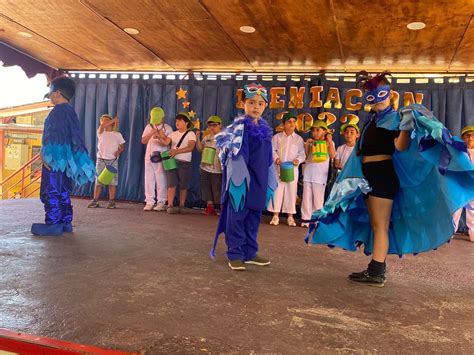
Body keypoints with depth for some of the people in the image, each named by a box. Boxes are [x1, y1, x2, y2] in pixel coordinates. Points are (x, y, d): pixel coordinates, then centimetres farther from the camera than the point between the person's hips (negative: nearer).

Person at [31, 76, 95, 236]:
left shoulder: (58, 111, -12)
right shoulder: (70, 111, 16)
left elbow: (54, 136, -20)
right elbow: (75, 137, 17)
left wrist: (46, 155, -20)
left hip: (56, 158, -10)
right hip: (65, 159, 10)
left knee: (50, 191, -6)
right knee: (63, 191, 13)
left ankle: (53, 224, -5)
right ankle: (65, 221, 17)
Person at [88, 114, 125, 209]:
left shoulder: (117, 134, 8)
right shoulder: (101, 133, 5)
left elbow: (122, 147, 10)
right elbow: (102, 126, -17)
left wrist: (119, 152, -12)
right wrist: (114, 120, -13)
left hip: (113, 160, 0)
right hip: (101, 159, 0)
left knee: (112, 181, -1)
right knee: (98, 181, 1)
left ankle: (111, 201, 5)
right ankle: (95, 201, 6)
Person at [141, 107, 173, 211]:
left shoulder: (167, 128, 1)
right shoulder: (149, 127, 13)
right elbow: (143, 141, 7)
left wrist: (160, 137, -24)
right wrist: (151, 133, -9)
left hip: (162, 157, -4)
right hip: (149, 156, 4)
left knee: (161, 180, -4)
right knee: (149, 179, 3)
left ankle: (161, 202, 3)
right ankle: (149, 202, 8)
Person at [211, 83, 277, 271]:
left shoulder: (265, 128, 12)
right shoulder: (240, 125, -8)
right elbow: (222, 140, -19)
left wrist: (270, 180, 18)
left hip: (259, 179, 7)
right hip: (241, 177, -7)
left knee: (254, 217, 13)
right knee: (237, 216, 0)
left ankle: (250, 252, 24)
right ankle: (235, 255, 9)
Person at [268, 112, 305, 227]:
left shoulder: (298, 138, 8)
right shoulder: (277, 137, 6)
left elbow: (302, 153, 5)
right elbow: (272, 150, 3)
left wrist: (298, 160, -15)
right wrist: (276, 158, -16)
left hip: (292, 168, 1)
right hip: (279, 168, -1)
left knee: (291, 191, 3)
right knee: (277, 190, 0)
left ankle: (290, 216, 10)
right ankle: (275, 215, 6)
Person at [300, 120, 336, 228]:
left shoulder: (329, 143, 4)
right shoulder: (311, 142, 13)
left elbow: (333, 155, -12)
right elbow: (305, 156, 11)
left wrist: (329, 141, -13)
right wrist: (307, 144, 1)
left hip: (320, 174, -4)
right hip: (308, 173, 4)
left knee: (318, 198, -1)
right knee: (306, 197, 4)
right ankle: (306, 219, 9)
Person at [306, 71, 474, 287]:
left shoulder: (395, 118, -6)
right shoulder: (371, 120, 17)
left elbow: (401, 147, -21)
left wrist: (407, 126, -35)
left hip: (383, 174, -9)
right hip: (368, 175, 9)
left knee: (380, 225, -7)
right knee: (374, 224, 12)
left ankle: (376, 273, -4)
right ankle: (376, 267, 21)